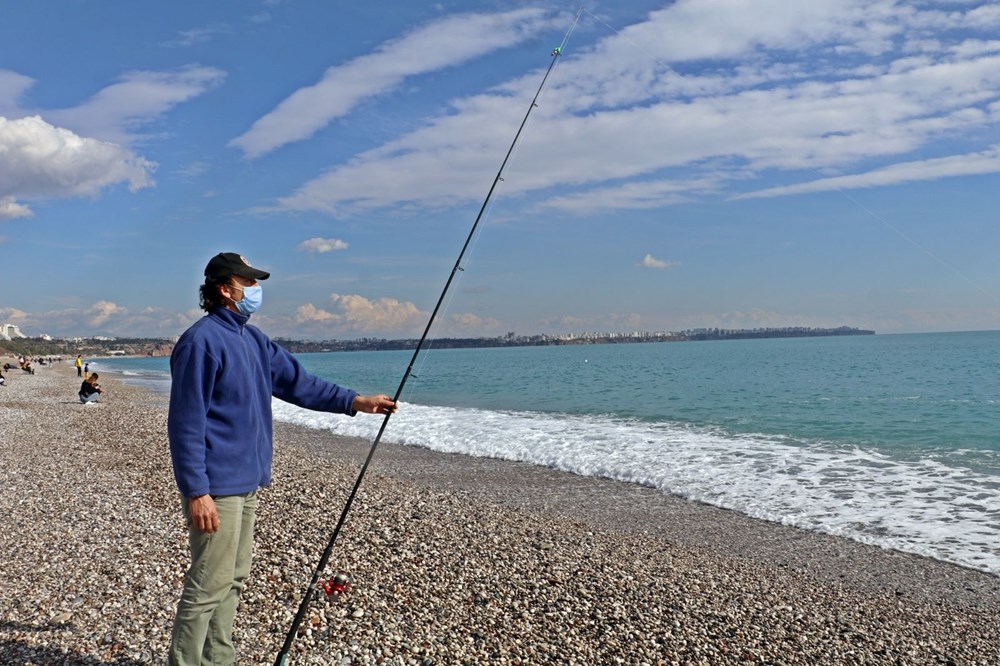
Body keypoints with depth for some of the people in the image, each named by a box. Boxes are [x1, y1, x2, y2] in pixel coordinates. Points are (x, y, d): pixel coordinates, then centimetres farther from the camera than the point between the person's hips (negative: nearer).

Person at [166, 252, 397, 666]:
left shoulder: (252, 339, 12)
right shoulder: (201, 341, -15)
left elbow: (295, 381, 16)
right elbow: (186, 424, -18)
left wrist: (355, 401, 10)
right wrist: (196, 492, -21)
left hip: (246, 483, 9)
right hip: (216, 488, -9)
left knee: (233, 581, 16)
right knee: (207, 588, -4)